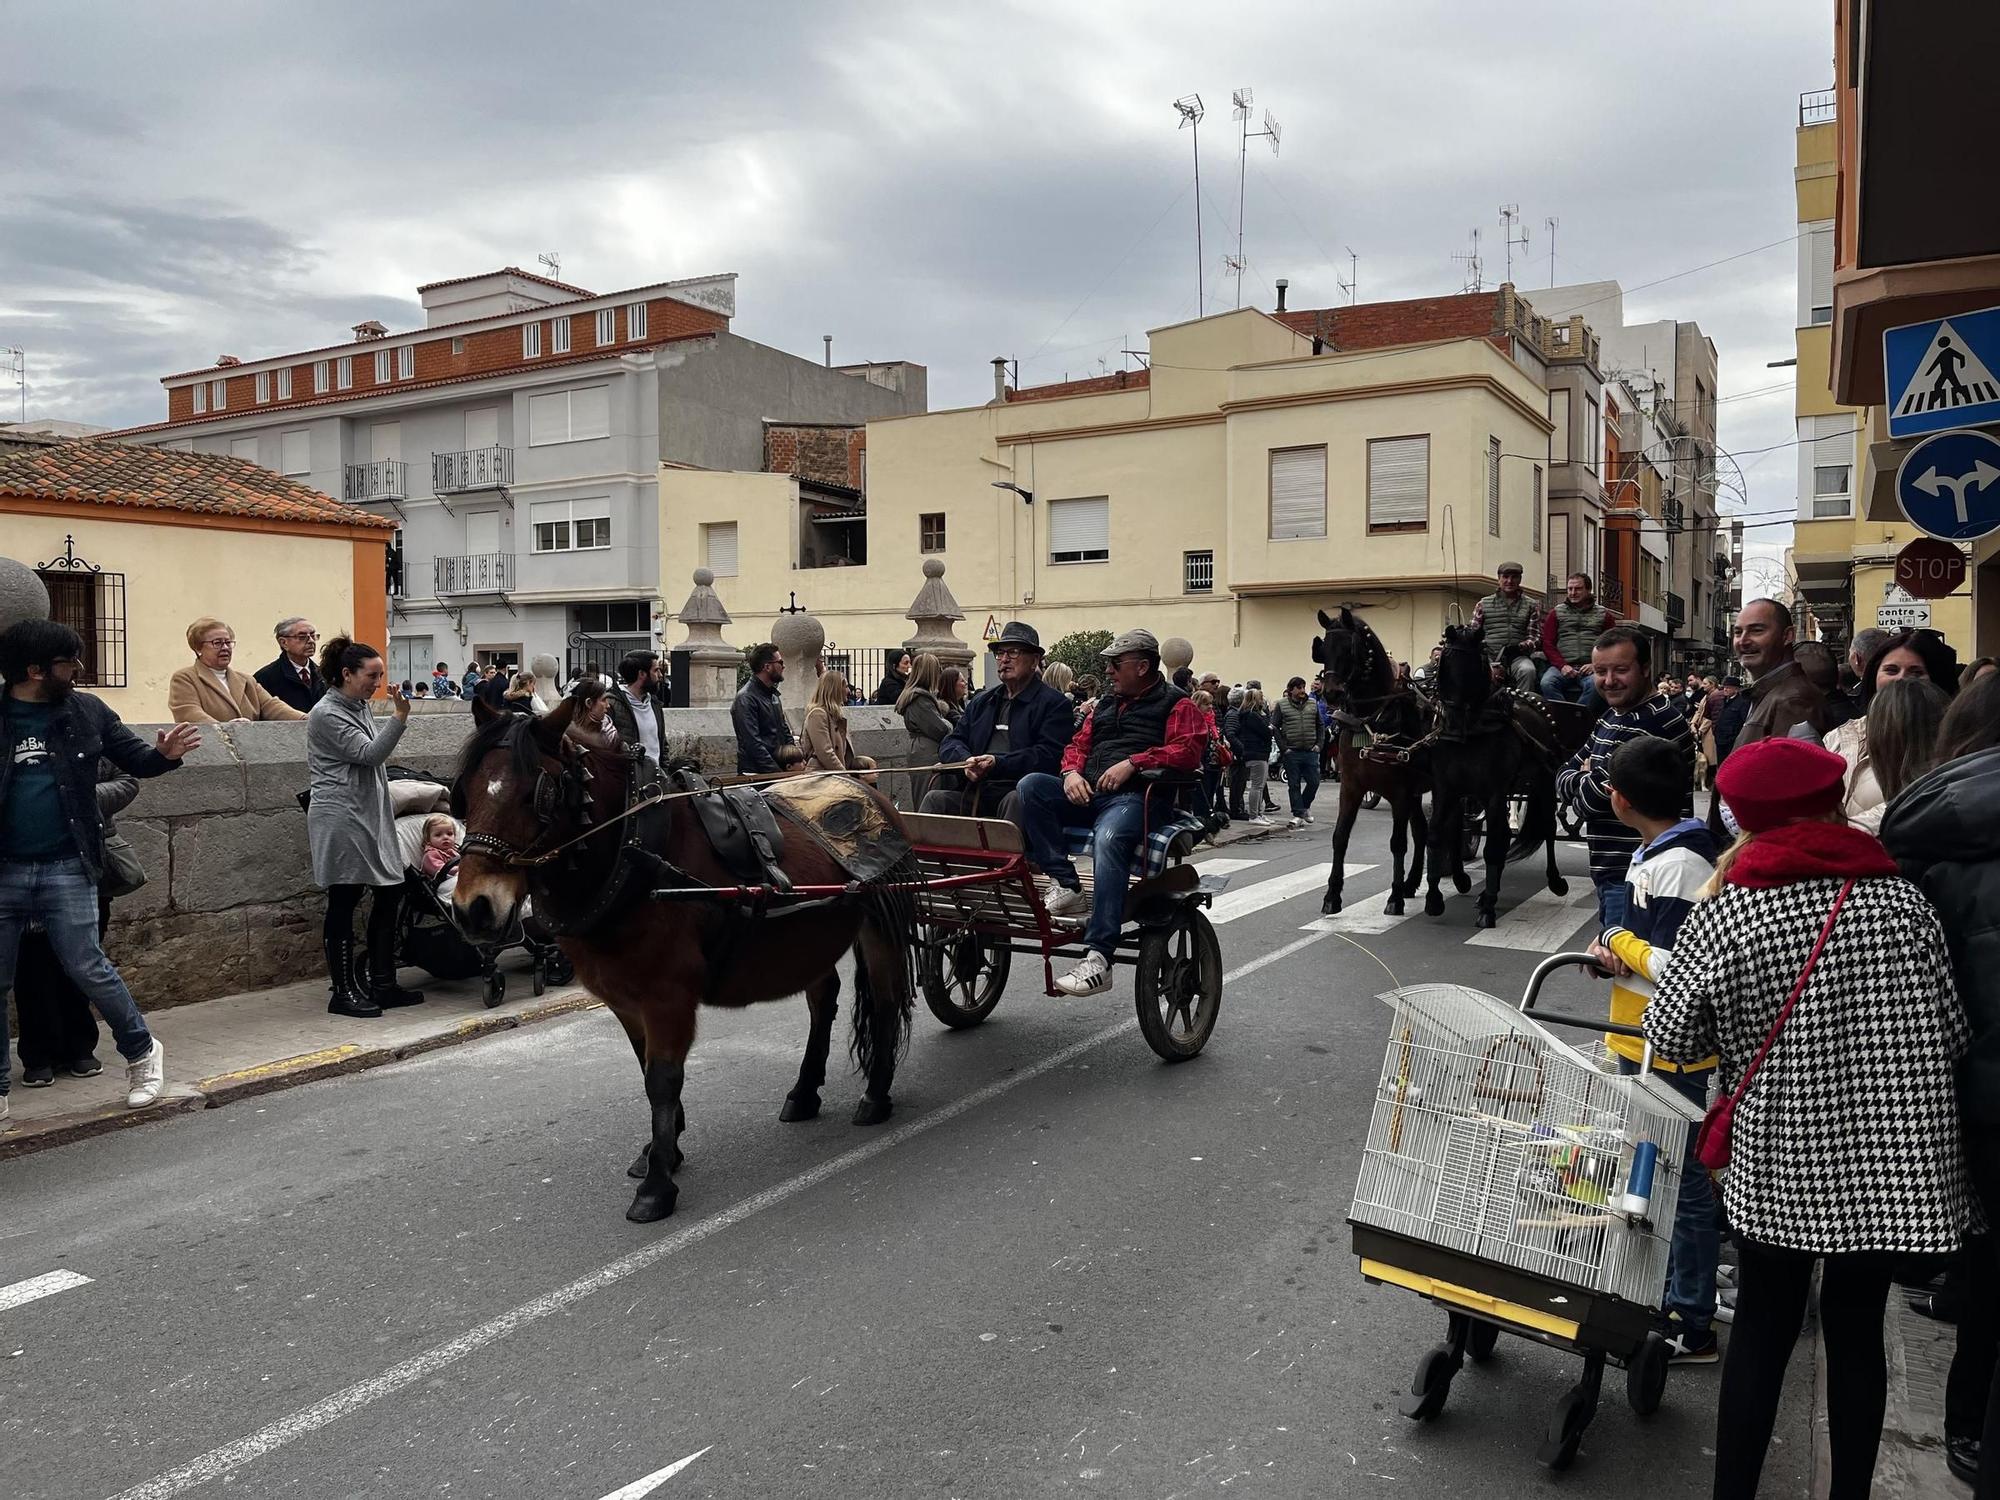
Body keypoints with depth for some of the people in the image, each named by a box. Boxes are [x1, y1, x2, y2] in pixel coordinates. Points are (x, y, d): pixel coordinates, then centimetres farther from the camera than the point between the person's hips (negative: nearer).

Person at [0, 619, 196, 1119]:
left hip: (66, 869, -1)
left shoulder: (86, 711, 1)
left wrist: (164, 754, -13)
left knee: (88, 968, -2)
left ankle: (142, 1052, 18)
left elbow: (134, 759, 8)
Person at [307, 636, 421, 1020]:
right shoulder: (327, 713, -11)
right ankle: (343, 992, 4)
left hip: (368, 816, 9)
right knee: (344, 902, -4)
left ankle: (382, 984, 14)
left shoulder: (360, 708, 16)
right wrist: (400, 717, -26)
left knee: (390, 893, 7)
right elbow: (370, 753, -19)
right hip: (341, 818, -9)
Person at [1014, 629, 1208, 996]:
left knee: (1109, 841, -39)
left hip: (1134, 796, -7)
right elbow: (1079, 744, 27)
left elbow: (1188, 750, -7)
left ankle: (1097, 959, -42)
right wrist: (1072, 772, 3)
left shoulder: (1176, 704, 9)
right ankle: (1066, 886, -25)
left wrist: (1132, 763, -16)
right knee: (1031, 785, -20)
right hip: (1088, 793, 7)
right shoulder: (1106, 704, 31)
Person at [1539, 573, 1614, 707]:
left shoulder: (1603, 614, 17)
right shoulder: (1556, 613, 19)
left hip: (1590, 668, -1)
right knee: (1547, 683, -32)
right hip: (1563, 665, 1)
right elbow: (1547, 644, 10)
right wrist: (1562, 665, -7)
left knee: (1595, 684, -36)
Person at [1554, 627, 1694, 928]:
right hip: (1612, 872, 10)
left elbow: (1588, 801, -21)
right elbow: (1563, 778, 11)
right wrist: (1587, 778, -10)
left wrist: (1589, 782, 1)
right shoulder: (1612, 715, 13)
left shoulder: (1653, 723, -20)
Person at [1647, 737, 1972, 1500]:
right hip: (1889, 1160, 1)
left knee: (1763, 1329, 13)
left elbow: (1672, 1040, -5)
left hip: (1776, 1165, -1)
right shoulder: (1902, 901, -8)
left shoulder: (1723, 916, -13)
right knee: (1856, 1329, 16)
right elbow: (1953, 1036, -2)